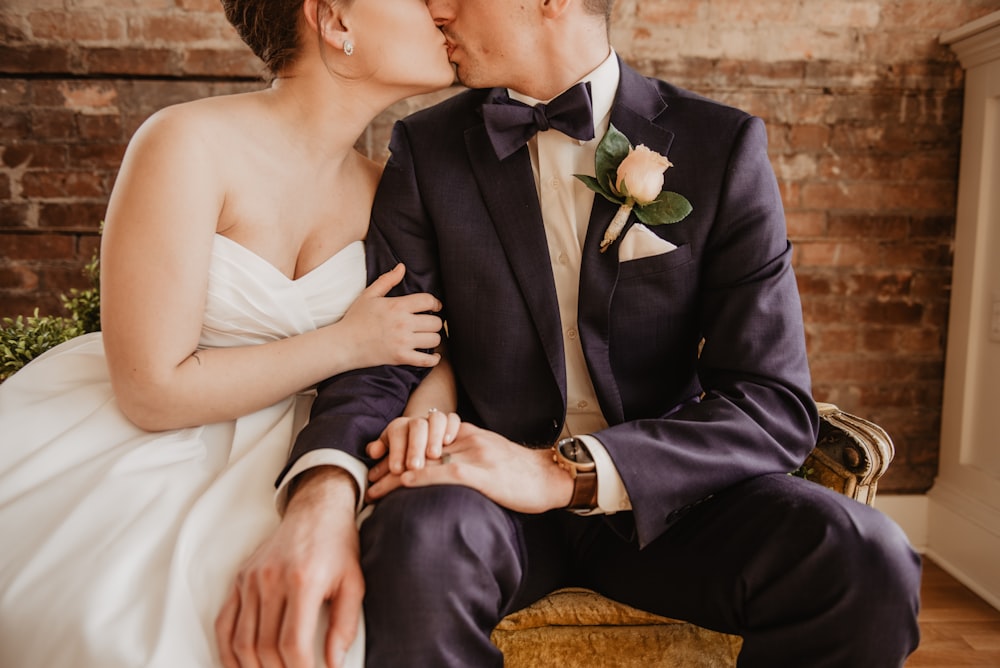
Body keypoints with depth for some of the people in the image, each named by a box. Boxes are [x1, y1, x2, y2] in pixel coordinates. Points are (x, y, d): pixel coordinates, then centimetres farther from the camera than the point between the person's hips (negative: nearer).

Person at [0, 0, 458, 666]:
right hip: (127, 443, -3)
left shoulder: (377, 188, 1)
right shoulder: (190, 143, -17)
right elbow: (151, 391, -18)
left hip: (261, 459, 4)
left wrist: (427, 411, -22)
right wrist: (347, 343, -15)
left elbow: (434, 343, 2)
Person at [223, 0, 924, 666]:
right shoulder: (426, 149, 2)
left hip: (662, 494, 1)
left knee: (865, 562, -26)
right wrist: (322, 494, -26)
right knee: (421, 535, -33)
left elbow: (776, 404, -10)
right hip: (490, 492, 0)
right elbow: (379, 359, -3)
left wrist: (567, 471, -24)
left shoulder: (724, 145, -4)